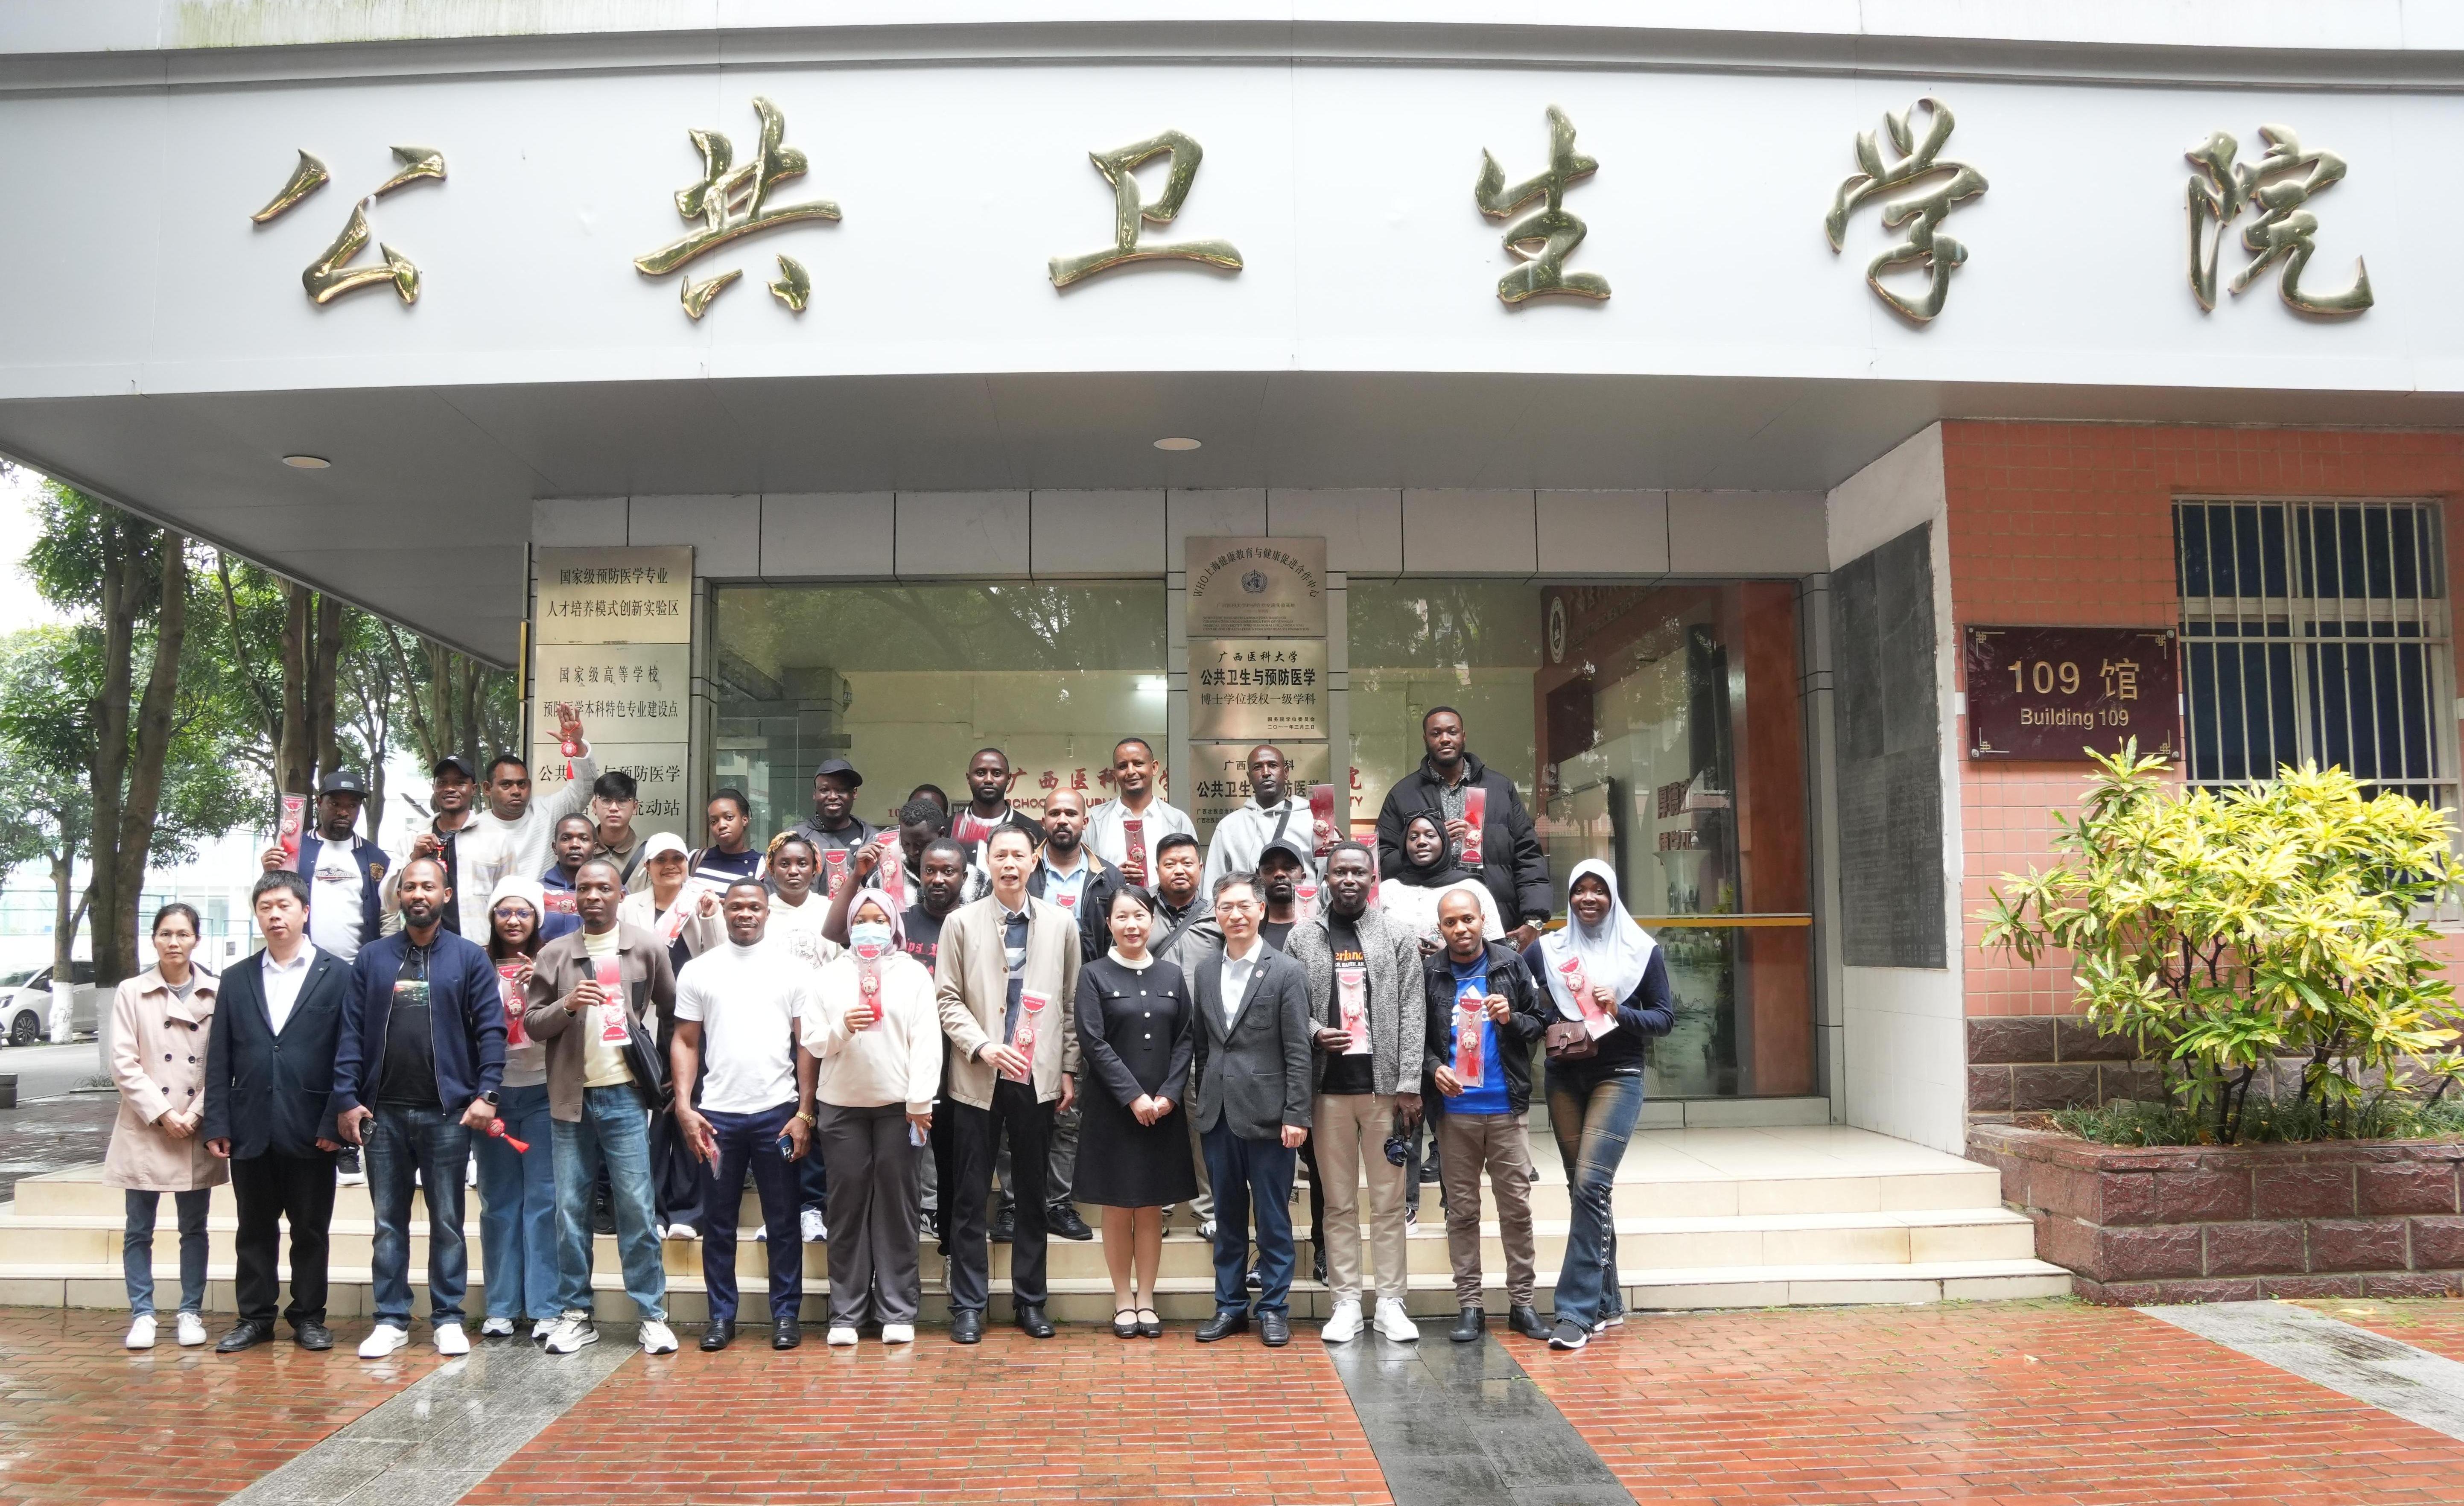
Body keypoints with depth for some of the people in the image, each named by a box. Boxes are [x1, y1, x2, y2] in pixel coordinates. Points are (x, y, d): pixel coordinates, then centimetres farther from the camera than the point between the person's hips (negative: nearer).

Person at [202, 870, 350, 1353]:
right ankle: (254, 1317, 21)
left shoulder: (337, 975, -1)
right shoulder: (236, 979, 10)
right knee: (255, 1230, 11)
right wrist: (216, 1124, 0)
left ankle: (309, 1316, 18)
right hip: (251, 1129, 3)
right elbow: (219, 1059, 8)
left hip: (310, 1129, -3)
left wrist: (335, 1123, -11)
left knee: (311, 1230, 7)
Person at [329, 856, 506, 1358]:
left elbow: (491, 1029, -3)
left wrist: (486, 1095, -11)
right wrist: (346, 1099, -4)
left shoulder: (469, 958, 1)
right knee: (389, 1220, 8)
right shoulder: (373, 958, 7)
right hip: (382, 1110, 2)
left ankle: (448, 1319, 13)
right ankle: (391, 1320, 16)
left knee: (447, 1219, 5)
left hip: (447, 1110, -2)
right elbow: (351, 1032, 4)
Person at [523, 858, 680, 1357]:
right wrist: (566, 1005, -15)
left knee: (636, 1208, -2)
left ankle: (652, 1315, 4)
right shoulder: (553, 954, 6)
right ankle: (575, 1314, 15)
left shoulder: (646, 948, 2)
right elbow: (531, 1025, 4)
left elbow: (674, 1013, 10)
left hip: (625, 1096, -2)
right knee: (570, 1209, 6)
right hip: (571, 1098, 2)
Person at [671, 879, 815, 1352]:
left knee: (782, 1220, 5)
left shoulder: (793, 968, 3)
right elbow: (685, 1042, 6)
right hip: (717, 1114, 1)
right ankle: (721, 1315, 19)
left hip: (778, 1112, -1)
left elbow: (807, 1044, 2)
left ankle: (786, 1314, 15)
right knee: (718, 1220, 8)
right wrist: (685, 1106, -4)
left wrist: (805, 1113, -4)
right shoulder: (698, 970, 5)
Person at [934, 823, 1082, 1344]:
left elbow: (1072, 1002, 7)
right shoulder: (962, 923, 2)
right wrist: (983, 1047, -14)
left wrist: (1069, 1069, 4)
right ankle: (968, 1305, 13)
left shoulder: (1061, 925, 5)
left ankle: (1030, 1300, 19)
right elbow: (947, 1000, -1)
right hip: (979, 1078, -1)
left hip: (1038, 1077, 1)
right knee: (970, 1196, 3)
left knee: (1033, 1193, 9)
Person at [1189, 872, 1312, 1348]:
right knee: (1227, 1215, 12)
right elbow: (1201, 1045, 12)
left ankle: (1274, 1308, 16)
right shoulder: (1205, 972, 9)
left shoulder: (1286, 973, -5)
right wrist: (1203, 1102, 8)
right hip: (1218, 1113, 4)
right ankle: (1230, 1305, 23)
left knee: (1273, 1217, 4)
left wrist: (1296, 1115, -12)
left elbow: (1298, 1052, -8)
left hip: (1267, 1113, -4)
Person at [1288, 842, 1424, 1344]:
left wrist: (1409, 1083, -6)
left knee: (1389, 1200, 4)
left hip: (1385, 1084, -1)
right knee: (1339, 1202, 7)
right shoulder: (1303, 937, 7)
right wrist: (1314, 1031, -14)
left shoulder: (1398, 935, 5)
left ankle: (1391, 1302, 12)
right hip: (1329, 1086, 1)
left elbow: (1411, 1013, 0)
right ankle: (1347, 1303, 14)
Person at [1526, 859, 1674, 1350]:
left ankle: (1577, 1311, -11)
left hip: (1618, 1076, -3)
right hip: (1564, 1077, 3)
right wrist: (1547, 1026, -11)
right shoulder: (1545, 949, 6)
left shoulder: (1642, 950, 2)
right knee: (1585, 1190, 8)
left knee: (1591, 1185, -14)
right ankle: (1607, 1303, 21)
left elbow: (1665, 1016, 2)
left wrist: (1619, 1014, -15)